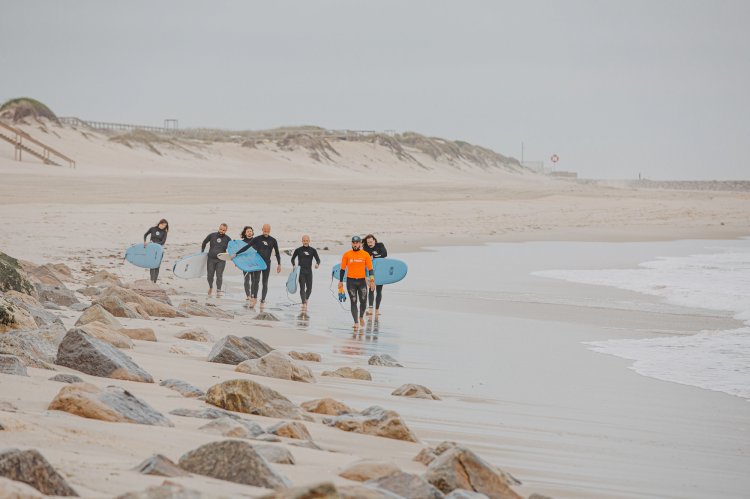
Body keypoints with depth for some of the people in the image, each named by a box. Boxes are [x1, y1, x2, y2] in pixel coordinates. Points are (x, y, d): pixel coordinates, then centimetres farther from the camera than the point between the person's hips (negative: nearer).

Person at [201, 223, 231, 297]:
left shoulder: (227, 239, -3)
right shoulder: (212, 235, -1)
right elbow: (204, 242, 14)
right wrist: (202, 252, 16)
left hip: (221, 260, -1)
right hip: (211, 259, 1)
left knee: (219, 275, -9)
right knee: (210, 275, 7)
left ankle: (218, 291, 0)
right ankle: (210, 287, 32)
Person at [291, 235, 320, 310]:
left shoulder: (313, 250, 5)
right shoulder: (298, 250, 3)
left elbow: (318, 259, 1)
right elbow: (293, 259, 15)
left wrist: (317, 264, -21)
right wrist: (294, 266, -1)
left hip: (309, 272, 2)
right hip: (301, 271, -2)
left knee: (309, 288, 6)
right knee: (302, 288, -11)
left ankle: (306, 299, 34)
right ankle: (304, 304, -17)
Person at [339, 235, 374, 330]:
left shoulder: (365, 255, 1)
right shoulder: (347, 255, 0)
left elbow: (370, 269, 4)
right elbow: (342, 269, 6)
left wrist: (372, 281, -3)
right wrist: (340, 281, 5)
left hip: (362, 281, 1)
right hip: (351, 281, -1)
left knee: (363, 301, 3)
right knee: (353, 302, -2)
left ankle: (361, 317, 31)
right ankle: (356, 322, 2)